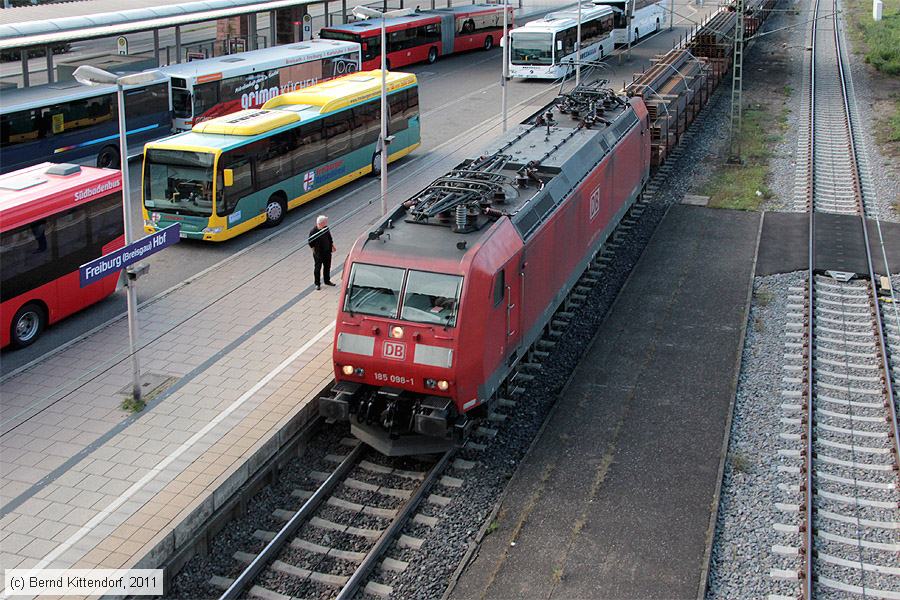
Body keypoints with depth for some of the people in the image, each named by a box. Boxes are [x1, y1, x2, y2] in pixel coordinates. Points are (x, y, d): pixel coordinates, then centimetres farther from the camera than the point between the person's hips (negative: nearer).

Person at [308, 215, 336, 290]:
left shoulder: (326, 228, -4)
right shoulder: (313, 232, -22)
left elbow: (330, 238, 13)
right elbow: (311, 243, -13)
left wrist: (332, 246, 14)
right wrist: (315, 251, -10)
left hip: (327, 252, 6)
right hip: (318, 254, -6)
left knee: (327, 267, 19)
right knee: (317, 268, 8)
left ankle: (327, 281, 38)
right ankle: (317, 284, 20)